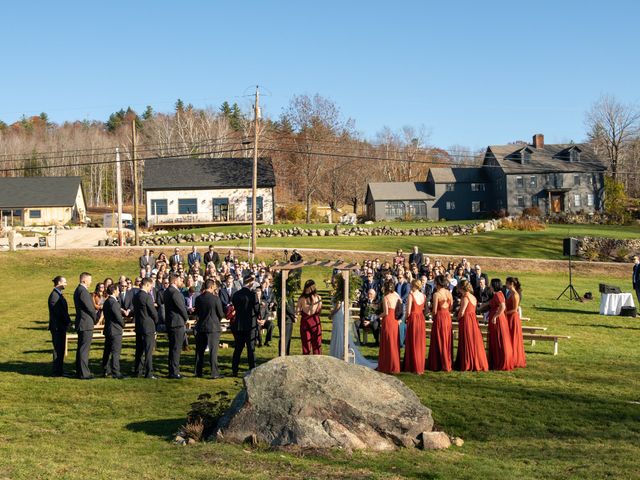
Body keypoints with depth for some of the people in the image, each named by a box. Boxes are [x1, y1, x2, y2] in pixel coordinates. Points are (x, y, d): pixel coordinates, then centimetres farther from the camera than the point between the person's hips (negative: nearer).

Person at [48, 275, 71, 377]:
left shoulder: (59, 294, 15)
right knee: (58, 348, -4)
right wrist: (67, 322, -17)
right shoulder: (54, 295, -17)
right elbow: (57, 312, -21)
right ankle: (57, 372, 1)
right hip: (58, 326, -10)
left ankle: (59, 370, 19)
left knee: (60, 349, 13)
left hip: (61, 326, 10)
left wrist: (67, 321, 12)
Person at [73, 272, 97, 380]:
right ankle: (83, 373, -3)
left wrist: (94, 318, 13)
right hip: (86, 324, -10)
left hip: (81, 323, 10)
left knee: (81, 348, 16)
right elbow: (90, 308, -18)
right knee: (84, 349, -6)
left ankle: (79, 371, 25)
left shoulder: (78, 290, 14)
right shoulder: (83, 291, -18)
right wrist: (95, 319, -2)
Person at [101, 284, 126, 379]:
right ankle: (115, 372, -5)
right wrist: (123, 325, -1)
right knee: (115, 352, -6)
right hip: (115, 330, -10)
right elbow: (118, 317, -19)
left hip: (108, 330, 10)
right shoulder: (114, 302, -19)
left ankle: (106, 370, 23)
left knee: (107, 351, 15)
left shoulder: (106, 302, 11)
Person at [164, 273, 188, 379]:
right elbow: (181, 307, -15)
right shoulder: (175, 292, -18)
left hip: (170, 322, 10)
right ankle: (174, 372, -3)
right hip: (177, 323, -10)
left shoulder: (167, 291, 13)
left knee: (172, 348, 15)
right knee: (176, 348, -5)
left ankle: (172, 371, 21)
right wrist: (186, 318, 1)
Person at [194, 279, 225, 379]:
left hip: (201, 327, 4)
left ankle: (198, 372, 17)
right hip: (213, 327, -4)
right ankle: (214, 373, -1)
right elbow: (221, 314, -8)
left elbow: (197, 312, 11)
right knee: (213, 351, -1)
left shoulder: (198, 298, 0)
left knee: (200, 351, 13)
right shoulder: (215, 298, -14)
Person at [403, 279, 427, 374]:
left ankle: (414, 367, 7)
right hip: (421, 319, 5)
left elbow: (408, 311, -13)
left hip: (413, 319, -5)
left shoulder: (411, 295, -12)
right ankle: (421, 367, 17)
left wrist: (406, 318, 2)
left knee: (413, 343, 4)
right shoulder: (424, 296, 4)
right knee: (421, 343, 12)